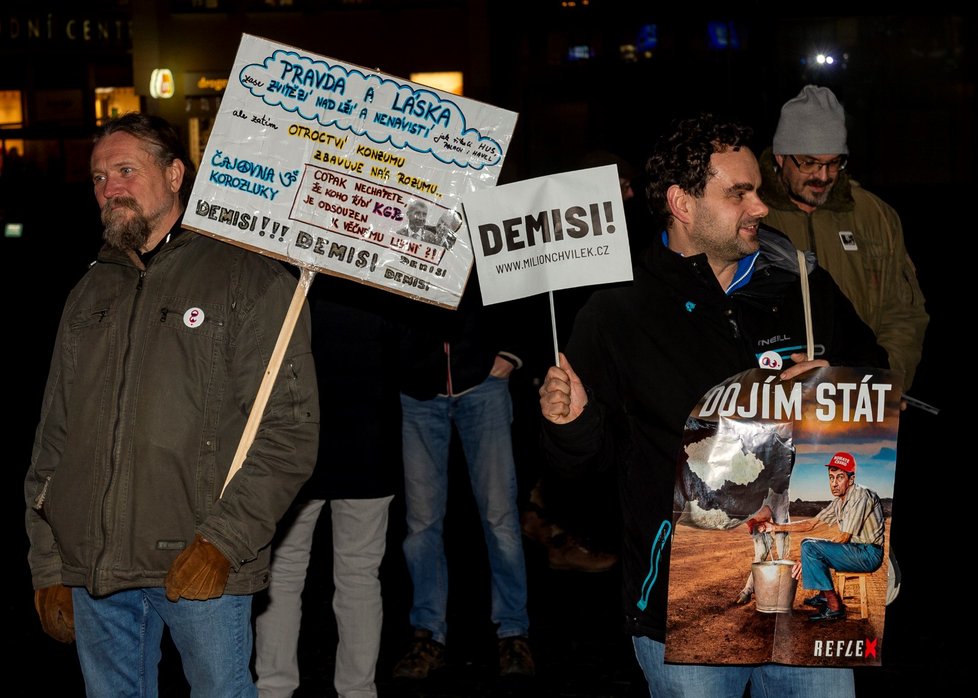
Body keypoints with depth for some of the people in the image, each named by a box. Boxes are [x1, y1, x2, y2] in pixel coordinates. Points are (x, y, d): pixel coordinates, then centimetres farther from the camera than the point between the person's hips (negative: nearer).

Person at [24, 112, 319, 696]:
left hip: (201, 566, -5)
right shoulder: (91, 294, 16)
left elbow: (289, 428, -9)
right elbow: (54, 437, 17)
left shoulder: (250, 278, -2)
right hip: (90, 567, 5)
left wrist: (224, 540, -17)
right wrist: (48, 566, 11)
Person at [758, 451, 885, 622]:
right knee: (808, 543, 18)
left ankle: (834, 607, -18)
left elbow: (843, 538, -20)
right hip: (855, 551, 10)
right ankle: (824, 595, 18)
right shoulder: (839, 501, 10)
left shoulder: (861, 496, -19)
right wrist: (776, 527, 6)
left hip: (870, 554, -10)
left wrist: (806, 560, -18)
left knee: (810, 547, -21)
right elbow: (811, 523, 16)